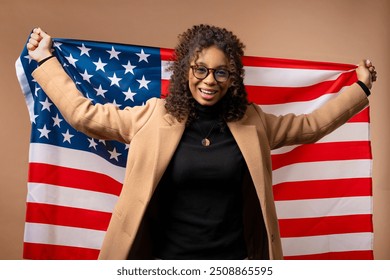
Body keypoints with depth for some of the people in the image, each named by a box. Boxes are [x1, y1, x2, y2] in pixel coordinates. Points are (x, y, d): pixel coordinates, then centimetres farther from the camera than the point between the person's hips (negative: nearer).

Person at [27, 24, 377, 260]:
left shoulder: (251, 122, 0)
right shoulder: (154, 117, -5)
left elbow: (310, 125, 12)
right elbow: (83, 113, 0)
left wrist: (360, 88, 16)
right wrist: (45, 59, 4)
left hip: (234, 258, 2)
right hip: (169, 257, -1)